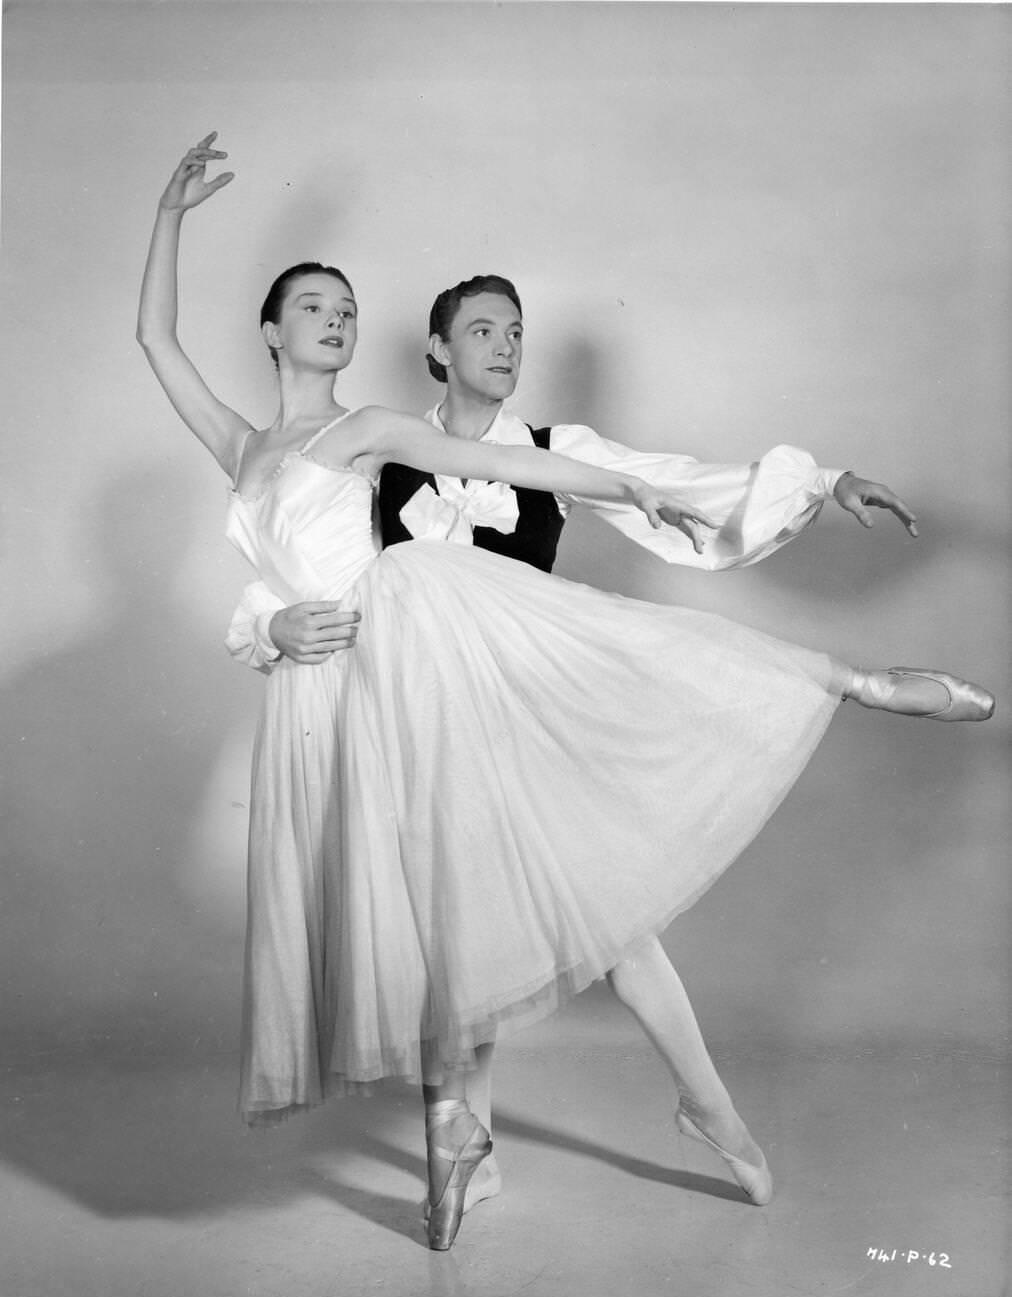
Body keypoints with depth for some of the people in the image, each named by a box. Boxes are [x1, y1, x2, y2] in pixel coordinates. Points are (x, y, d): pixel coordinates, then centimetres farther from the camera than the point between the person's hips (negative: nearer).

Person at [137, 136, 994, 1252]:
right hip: (328, 685, 4)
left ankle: (868, 684, -8)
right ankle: (449, 1123, 15)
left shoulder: (368, 429, 11)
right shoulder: (240, 450, 21)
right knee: (390, 890, 5)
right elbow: (155, 337, 24)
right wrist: (173, 212, 24)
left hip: (417, 621, -3)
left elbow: (501, 465, 6)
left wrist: (634, 490, 1)